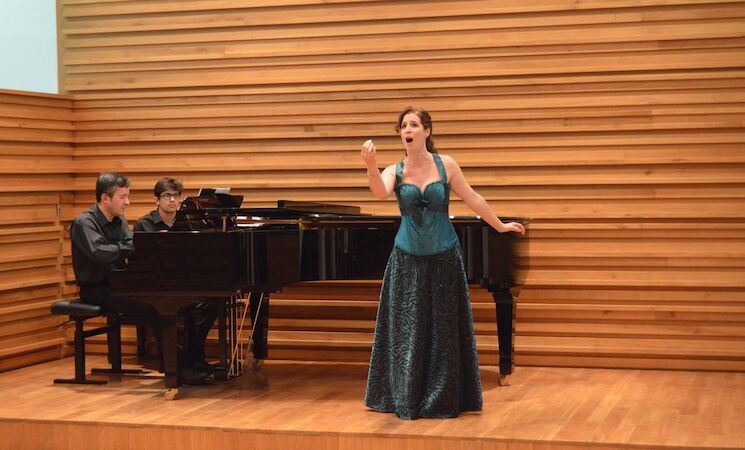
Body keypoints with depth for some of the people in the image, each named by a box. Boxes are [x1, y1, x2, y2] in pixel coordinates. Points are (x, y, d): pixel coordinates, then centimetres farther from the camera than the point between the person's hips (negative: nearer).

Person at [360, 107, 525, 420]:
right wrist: (371, 166, -43)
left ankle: (442, 399, 17)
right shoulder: (395, 171, -3)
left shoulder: (445, 164, -3)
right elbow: (380, 192, -25)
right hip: (407, 259, 0)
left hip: (443, 257, 0)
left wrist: (500, 226, 13)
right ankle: (406, 400, 14)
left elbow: (472, 199, 6)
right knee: (406, 331, 3)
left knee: (444, 330, 5)